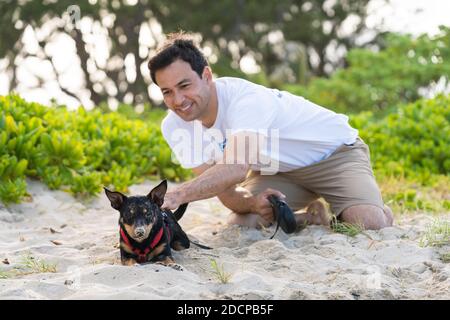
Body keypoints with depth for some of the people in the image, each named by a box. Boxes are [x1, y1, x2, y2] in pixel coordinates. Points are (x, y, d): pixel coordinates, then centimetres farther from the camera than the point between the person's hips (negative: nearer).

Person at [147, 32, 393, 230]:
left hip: (334, 151, -6)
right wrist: (252, 202, -39)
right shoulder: (174, 128, -14)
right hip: (277, 170, 6)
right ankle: (311, 217, 9)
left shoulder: (244, 98, -35)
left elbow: (236, 168, -52)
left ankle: (379, 209, 9)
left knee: (368, 224, -28)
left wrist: (177, 195, -63)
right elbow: (225, 192, -17)